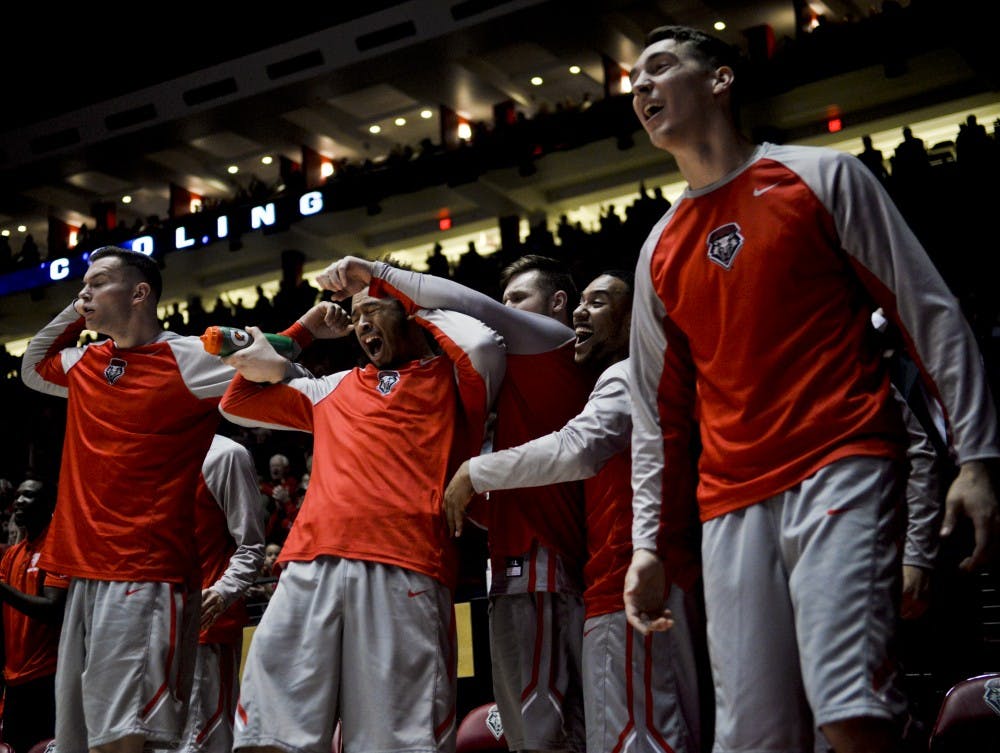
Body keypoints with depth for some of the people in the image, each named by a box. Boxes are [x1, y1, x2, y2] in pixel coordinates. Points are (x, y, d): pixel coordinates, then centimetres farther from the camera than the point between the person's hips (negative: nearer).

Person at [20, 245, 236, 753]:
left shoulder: (191, 359, -6)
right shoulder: (83, 362, 15)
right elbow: (31, 371, 34)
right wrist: (72, 313, 21)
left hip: (146, 577, -8)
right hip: (84, 572, 8)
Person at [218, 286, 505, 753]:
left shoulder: (449, 378, 15)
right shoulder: (335, 389, 28)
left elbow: (484, 343, -7)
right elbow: (238, 403, 33)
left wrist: (422, 312, 11)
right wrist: (304, 330, 32)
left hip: (401, 570, -4)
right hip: (311, 566, 4)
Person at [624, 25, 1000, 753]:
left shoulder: (823, 176, 6)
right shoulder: (659, 250, 18)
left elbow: (931, 313, 2)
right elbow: (658, 410, 21)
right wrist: (646, 542, 15)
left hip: (842, 468, -4)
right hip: (731, 503, 5)